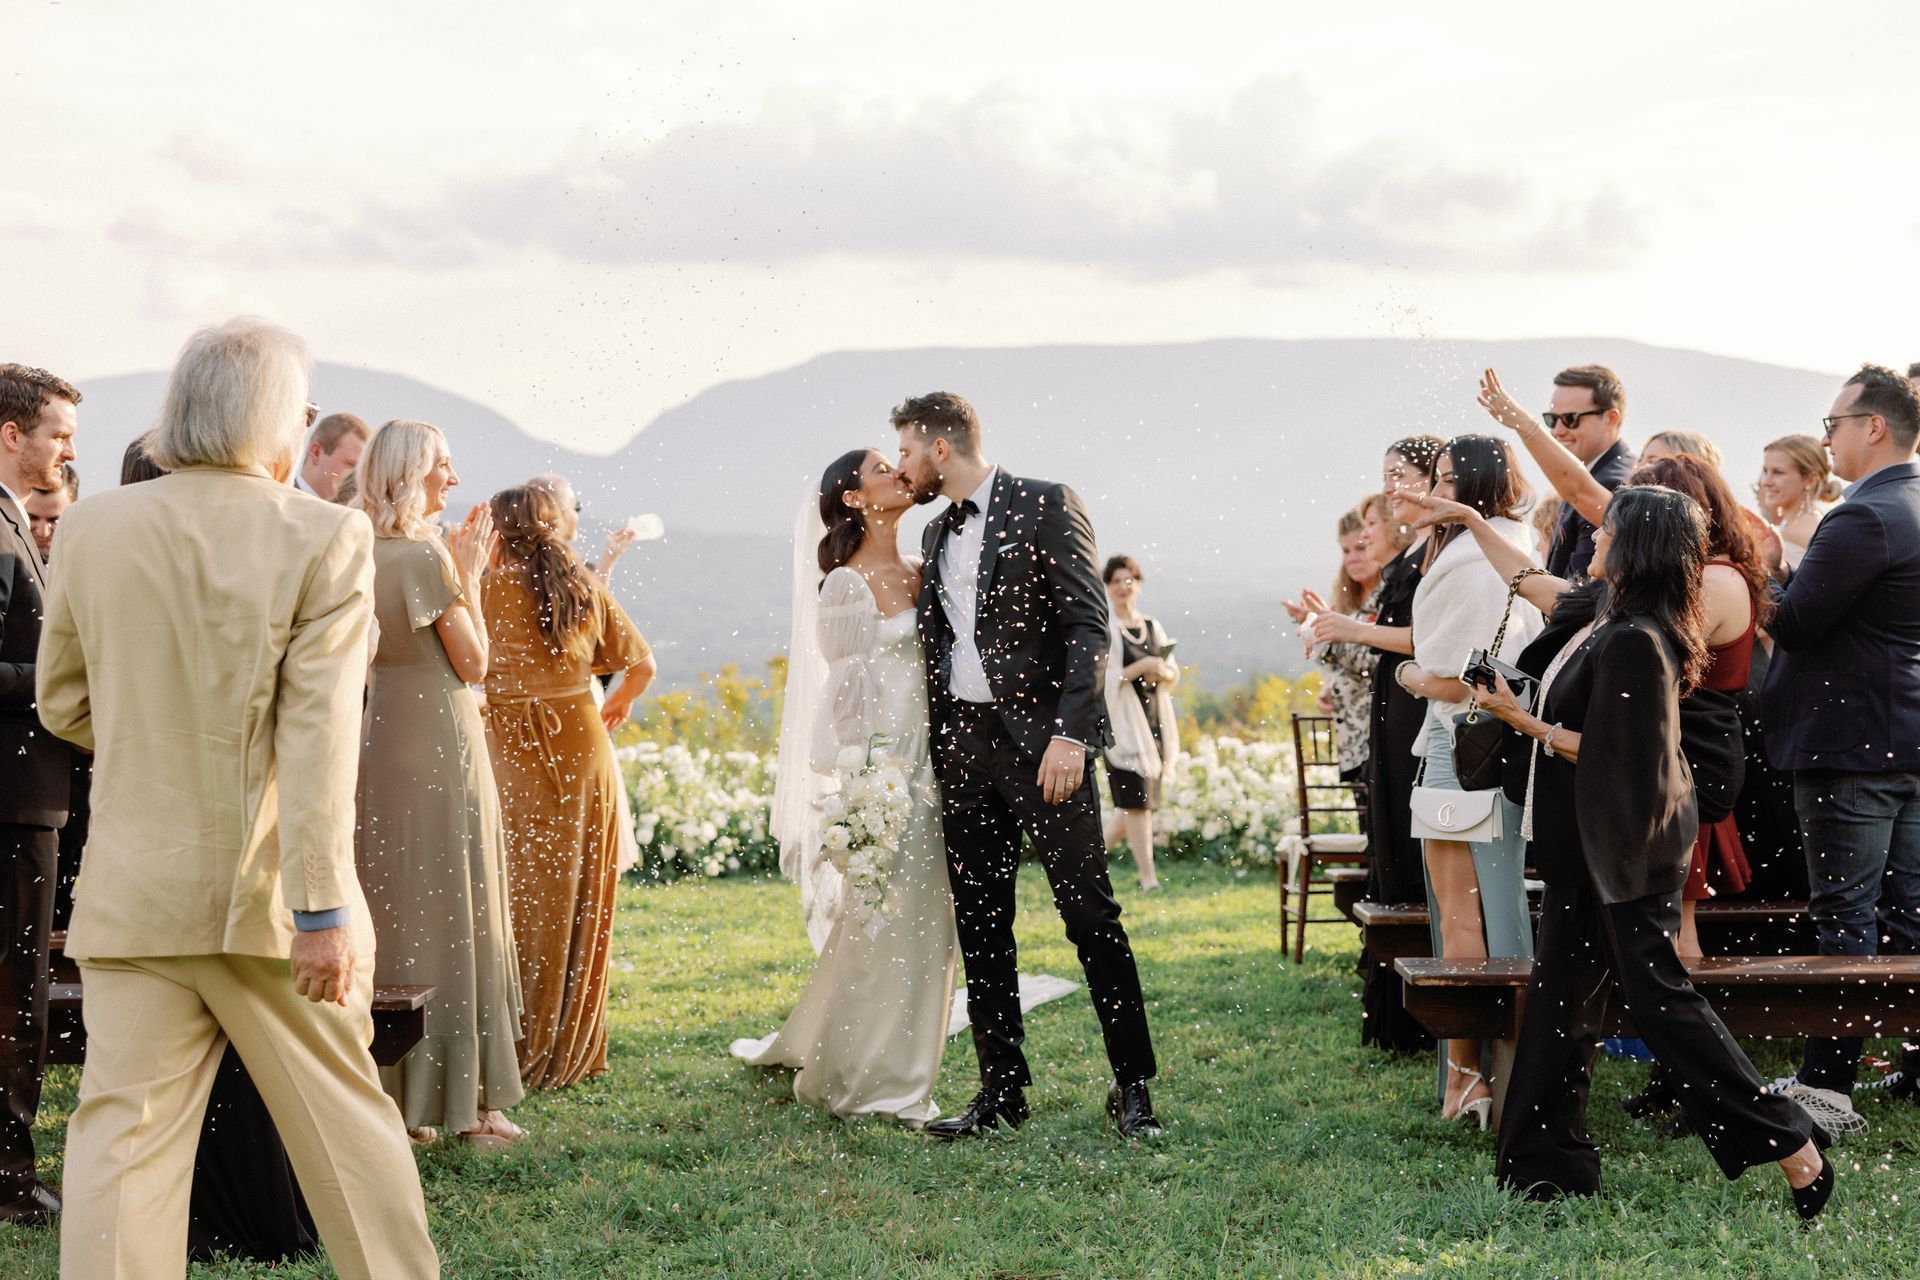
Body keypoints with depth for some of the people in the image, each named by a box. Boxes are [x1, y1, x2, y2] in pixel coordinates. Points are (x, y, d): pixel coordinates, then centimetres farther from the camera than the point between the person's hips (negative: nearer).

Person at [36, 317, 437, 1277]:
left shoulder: (93, 528, 1)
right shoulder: (328, 539, -10)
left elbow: (63, 705, 10)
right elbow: (317, 739, -15)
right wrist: (322, 910, -16)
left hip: (135, 887, 2)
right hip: (268, 891, -2)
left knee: (123, 1133, 3)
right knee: (344, 1116, 13)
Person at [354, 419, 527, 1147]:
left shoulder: (363, 557, 9)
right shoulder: (427, 555, -15)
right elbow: (473, 664, -10)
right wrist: (470, 576, -4)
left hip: (382, 742, 8)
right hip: (440, 746, -8)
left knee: (390, 915, 11)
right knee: (451, 916, -2)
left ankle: (392, 1093, 16)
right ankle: (465, 1103, 3)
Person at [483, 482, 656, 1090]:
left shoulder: (493, 588, -7)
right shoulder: (587, 589, 6)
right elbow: (642, 663, 10)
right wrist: (616, 708, 27)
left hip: (515, 751, -4)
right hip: (584, 747, 4)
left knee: (524, 900, 1)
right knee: (582, 901, 12)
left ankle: (524, 1052, 3)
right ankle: (575, 1050, 19)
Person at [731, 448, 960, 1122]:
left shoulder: (920, 574, 13)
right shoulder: (844, 585, -7)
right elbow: (846, 691, -10)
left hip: (930, 763, 7)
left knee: (927, 921, 8)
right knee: (879, 917, -5)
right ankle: (864, 1077, 8)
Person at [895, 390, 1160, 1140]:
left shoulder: (1046, 507, -4)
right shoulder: (936, 535, 17)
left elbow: (1088, 627, -10)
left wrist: (1069, 734, -19)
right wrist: (936, 753, 11)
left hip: (1042, 739, -7)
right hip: (964, 744, 7)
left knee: (1090, 913, -5)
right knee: (980, 927, 6)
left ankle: (1133, 1087, 1)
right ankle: (1002, 1091, 13)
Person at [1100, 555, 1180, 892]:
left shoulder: (1152, 627, 13)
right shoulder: (1103, 628, -5)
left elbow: (1173, 675, 15)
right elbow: (1100, 679, -13)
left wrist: (1162, 672, -7)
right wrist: (1140, 667, -19)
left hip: (1153, 721, 7)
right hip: (1121, 724, -7)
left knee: (1138, 803, 9)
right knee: (1137, 801, -9)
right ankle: (1147, 877, -5)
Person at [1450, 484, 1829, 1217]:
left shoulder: (1634, 640, -23)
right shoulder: (1602, 613, 6)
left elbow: (1612, 753, -24)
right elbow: (1534, 583, 25)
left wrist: (1523, 721, -20)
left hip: (1628, 848, -10)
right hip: (1588, 845, 10)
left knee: (1658, 994, -6)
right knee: (1560, 997, 10)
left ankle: (1792, 1147, 2)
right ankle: (1544, 1164, 16)